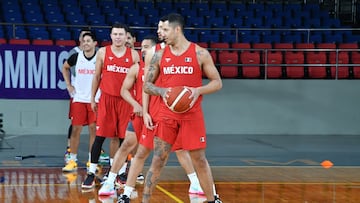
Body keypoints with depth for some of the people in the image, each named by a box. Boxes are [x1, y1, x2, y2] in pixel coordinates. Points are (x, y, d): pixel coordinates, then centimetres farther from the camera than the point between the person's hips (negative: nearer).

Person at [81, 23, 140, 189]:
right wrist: (92, 98, 8)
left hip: (126, 100, 1)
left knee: (123, 137, 6)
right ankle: (91, 173, 0)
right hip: (107, 99, -1)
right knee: (100, 136, -4)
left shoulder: (133, 55, 3)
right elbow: (97, 77, 9)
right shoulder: (103, 52, 3)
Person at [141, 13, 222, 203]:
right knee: (158, 160, -1)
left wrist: (198, 90, -17)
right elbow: (147, 85, 8)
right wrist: (162, 91, -13)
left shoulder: (200, 53, -3)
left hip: (192, 115, -1)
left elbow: (217, 82, 1)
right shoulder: (160, 55, 4)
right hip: (167, 114, 2)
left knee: (199, 160, 7)